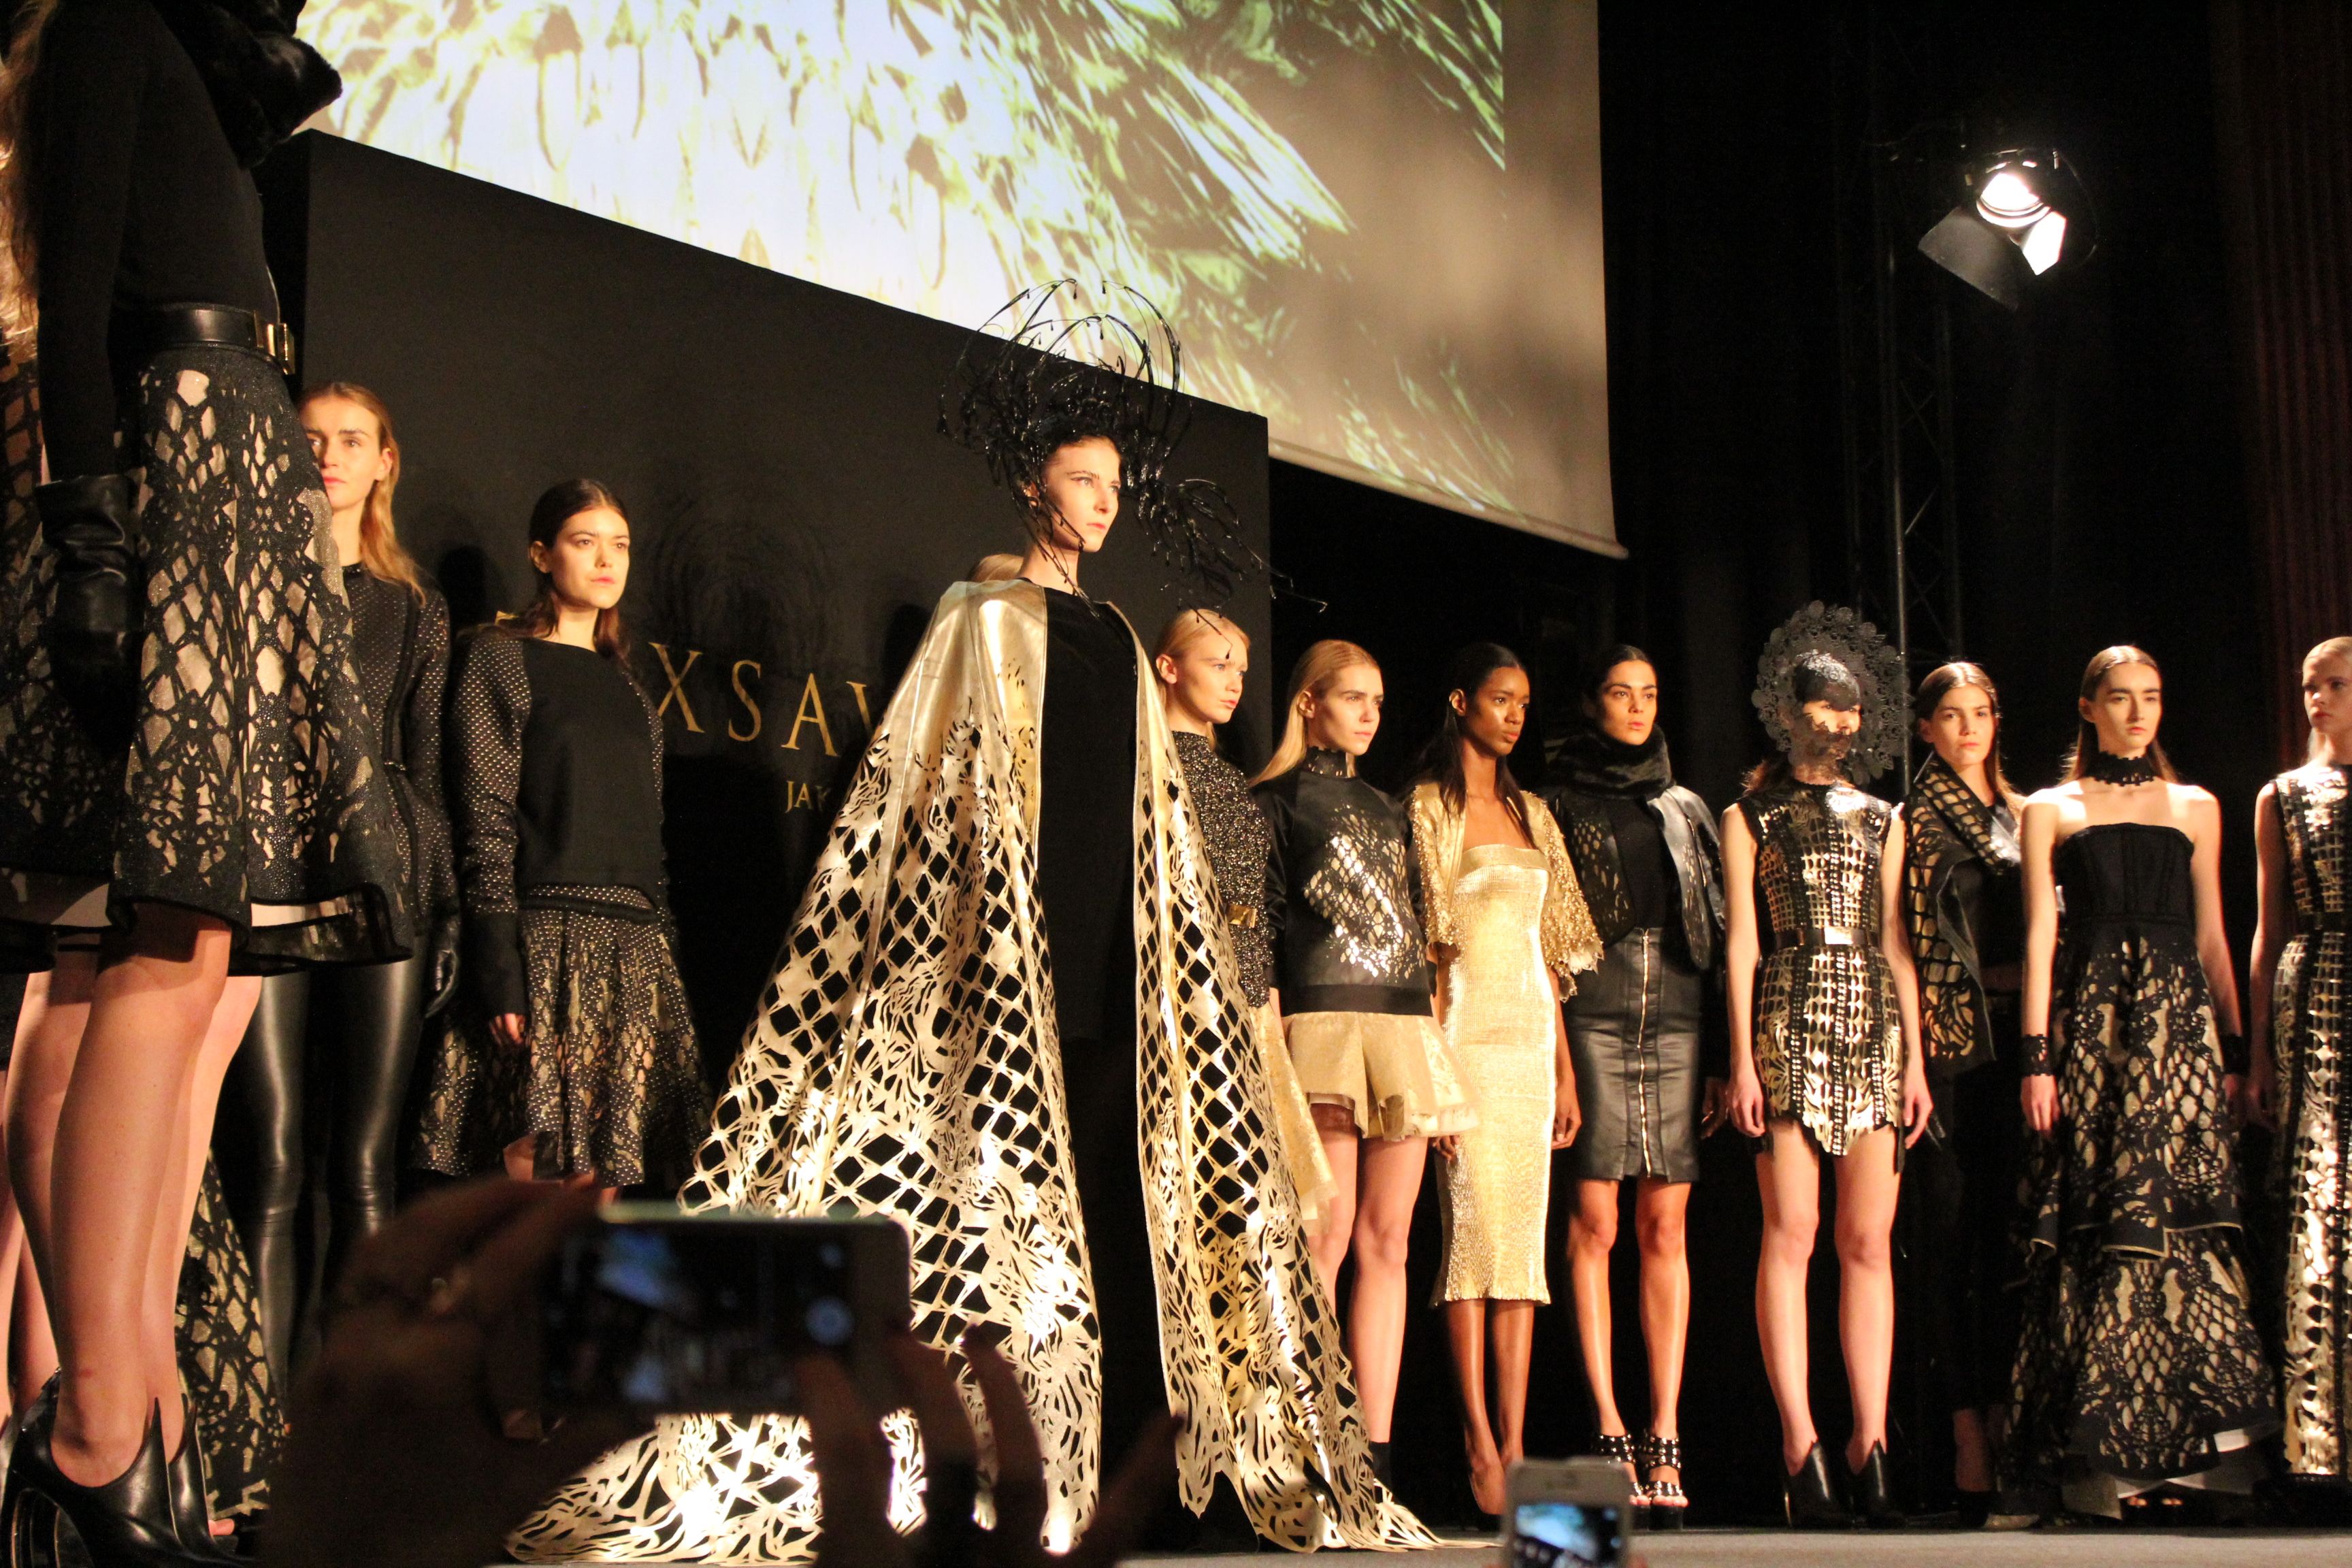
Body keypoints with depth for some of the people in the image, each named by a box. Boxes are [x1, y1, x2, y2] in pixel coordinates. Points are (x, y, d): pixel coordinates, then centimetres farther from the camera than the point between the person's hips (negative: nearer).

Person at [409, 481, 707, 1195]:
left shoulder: (626, 686, 21)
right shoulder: (503, 660, 2)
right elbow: (486, 820, -7)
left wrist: (663, 941, 13)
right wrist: (497, 963, -15)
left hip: (633, 945, 6)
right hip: (546, 934, -6)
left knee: (601, 1168, 0)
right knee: (540, 1152, -13)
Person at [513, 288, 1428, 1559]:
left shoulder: (1114, 637, 20)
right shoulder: (987, 621, 3)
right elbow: (943, 795, -2)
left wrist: (1169, 957, 16)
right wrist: (987, 933, -12)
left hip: (1112, 955, 6)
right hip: (1013, 960, -6)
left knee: (1120, 1190, 0)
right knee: (1012, 1188, -9)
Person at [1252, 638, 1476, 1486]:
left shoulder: (1385, 809, 24)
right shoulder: (1278, 801, 6)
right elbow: (1261, 925, -2)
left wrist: (1443, 1057, 17)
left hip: (1406, 1028, 6)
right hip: (1324, 1023, -6)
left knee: (1388, 1240, 1)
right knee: (1330, 1236, -12)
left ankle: (1376, 1454, 1)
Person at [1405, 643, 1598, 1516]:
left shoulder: (1531, 815, 19)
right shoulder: (1430, 807, 0)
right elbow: (1423, 944, -7)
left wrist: (1565, 1067, 14)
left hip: (1532, 1038, 6)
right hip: (1467, 1033, -6)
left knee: (1525, 1241, 2)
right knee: (1476, 1231, -10)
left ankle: (1515, 1445, 3)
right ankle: (1480, 1445, -8)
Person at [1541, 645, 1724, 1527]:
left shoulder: (1687, 812, 19)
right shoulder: (1561, 807, 11)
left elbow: (1720, 931, 15)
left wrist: (1723, 1053, 7)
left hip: (1676, 1022, 3)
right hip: (1592, 1017, -2)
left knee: (1665, 1228, -1)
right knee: (1595, 1224, -7)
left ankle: (1664, 1436, 0)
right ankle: (1611, 1434, -4)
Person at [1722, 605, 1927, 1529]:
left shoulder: (1880, 820, 18)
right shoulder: (1750, 818, 9)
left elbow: (1895, 946, 15)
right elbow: (1740, 942, 3)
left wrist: (1916, 1059, 7)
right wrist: (1742, 1059, -5)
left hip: (1874, 1029, 3)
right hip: (1792, 1020, -3)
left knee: (1869, 1242, 0)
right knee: (1792, 1233, -8)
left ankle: (1868, 1446, 1)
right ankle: (1800, 1447, -7)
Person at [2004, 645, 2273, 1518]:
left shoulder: (2195, 808, 17)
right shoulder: (2051, 811, 10)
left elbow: (2211, 936, 15)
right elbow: (2040, 937, 3)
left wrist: (2235, 1046, 7)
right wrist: (2036, 1054, -6)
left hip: (2179, 1022, 2)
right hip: (2089, 1019, -2)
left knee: (2176, 1216, -10)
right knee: (2095, 1231, -7)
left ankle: (2191, 1443, -7)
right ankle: (2100, 1458, -5)